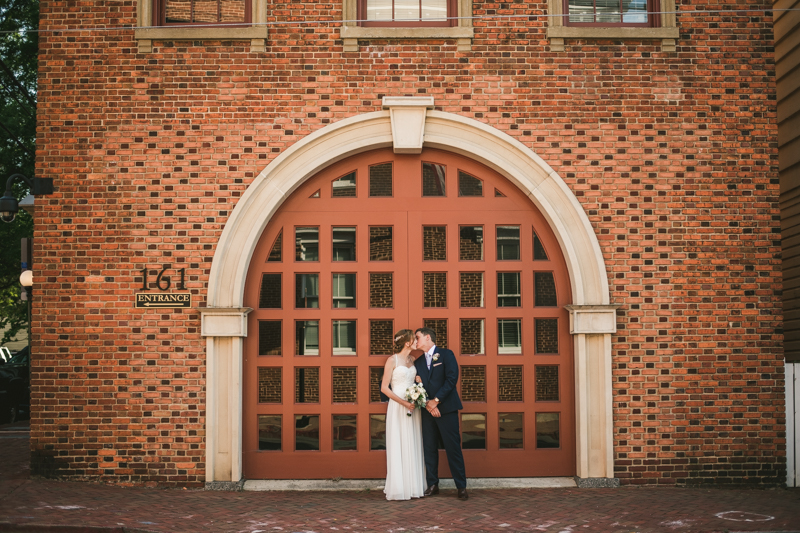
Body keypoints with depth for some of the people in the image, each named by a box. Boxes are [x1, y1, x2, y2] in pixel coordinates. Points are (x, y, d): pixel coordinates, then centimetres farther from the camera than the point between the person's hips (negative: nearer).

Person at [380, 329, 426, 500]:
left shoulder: (413, 360, 11)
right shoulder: (392, 360, -7)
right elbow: (384, 388, -9)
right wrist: (403, 402, -15)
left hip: (413, 407, 6)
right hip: (397, 407, -6)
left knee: (413, 446, 6)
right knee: (398, 446, -4)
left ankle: (413, 486, 11)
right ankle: (399, 488, -1)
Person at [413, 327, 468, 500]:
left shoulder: (446, 355, 1)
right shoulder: (418, 362, 15)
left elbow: (452, 378, -9)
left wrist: (436, 400, -12)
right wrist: (427, 404, -9)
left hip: (446, 408, -5)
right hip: (427, 410, 5)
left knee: (453, 448, -5)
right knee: (429, 448, 4)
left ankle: (461, 486, -1)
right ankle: (432, 485, 12)